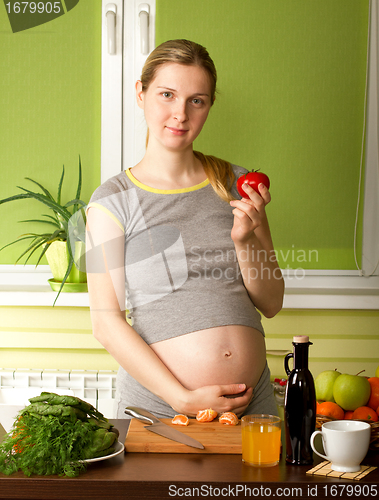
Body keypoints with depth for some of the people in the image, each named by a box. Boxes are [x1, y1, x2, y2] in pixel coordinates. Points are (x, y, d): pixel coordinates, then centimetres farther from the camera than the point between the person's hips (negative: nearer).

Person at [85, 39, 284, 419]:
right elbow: (106, 322, -8)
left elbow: (271, 303, 7)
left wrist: (245, 240, -11)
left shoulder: (236, 185, 6)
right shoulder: (113, 201, -5)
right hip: (155, 404, -3)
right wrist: (183, 399, -14)